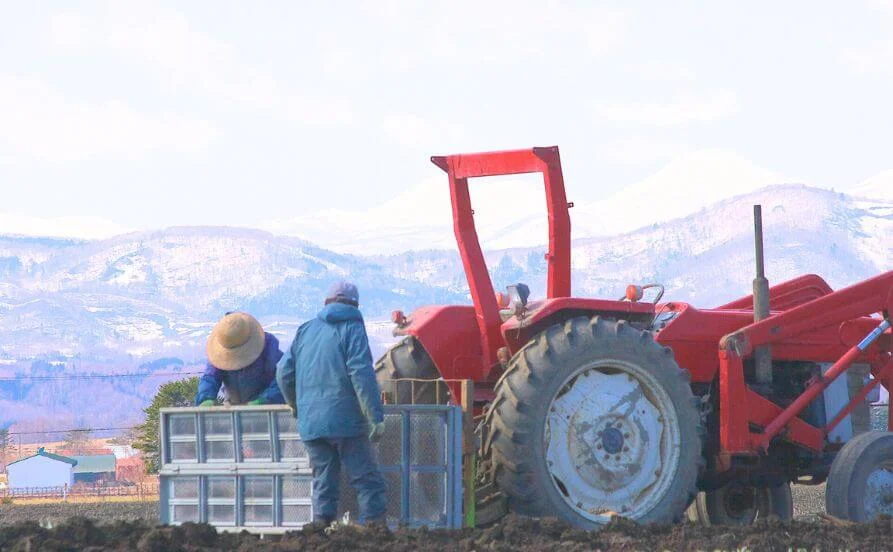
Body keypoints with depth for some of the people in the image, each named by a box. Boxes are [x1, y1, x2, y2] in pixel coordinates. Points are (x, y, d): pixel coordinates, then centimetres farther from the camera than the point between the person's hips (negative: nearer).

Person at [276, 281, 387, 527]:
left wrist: (296, 405, 30)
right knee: (366, 478, -2)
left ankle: (321, 520, 4)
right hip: (346, 422, -5)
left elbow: (284, 372, 14)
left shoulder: (305, 330, 14)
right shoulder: (351, 329, -4)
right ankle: (374, 522, -10)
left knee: (323, 479, 11)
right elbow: (362, 375, -14)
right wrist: (376, 418, -15)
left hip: (310, 422, 5)